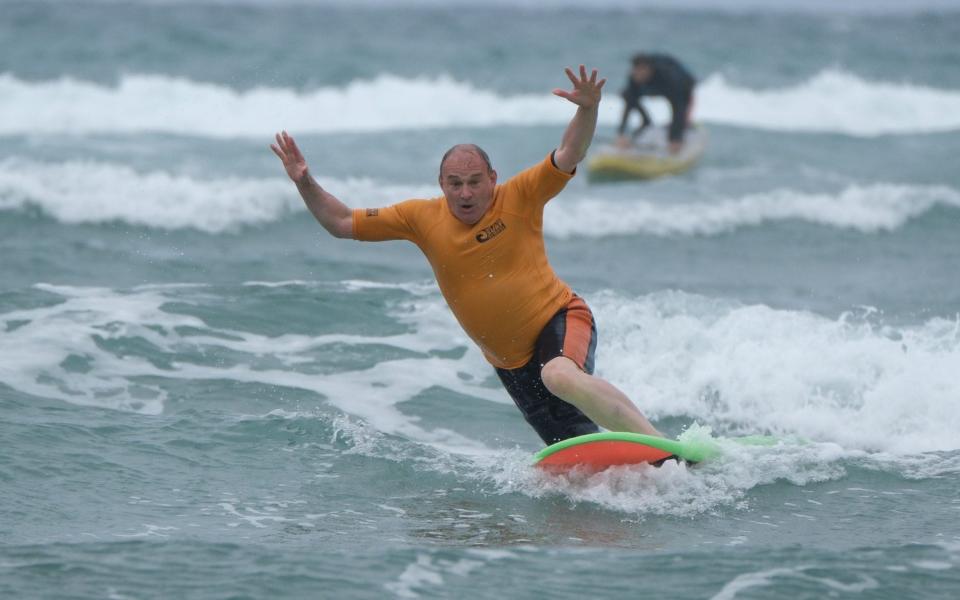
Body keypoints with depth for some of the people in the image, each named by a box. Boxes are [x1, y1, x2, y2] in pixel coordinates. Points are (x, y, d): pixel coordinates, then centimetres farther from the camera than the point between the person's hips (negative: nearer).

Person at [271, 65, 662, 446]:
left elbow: (569, 154, -19)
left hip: (559, 319, -5)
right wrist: (305, 184, -11)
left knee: (561, 377, -39)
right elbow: (341, 224, 3)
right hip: (511, 363, 5)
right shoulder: (422, 218, -1)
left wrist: (588, 110, -37)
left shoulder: (518, 198, -9)